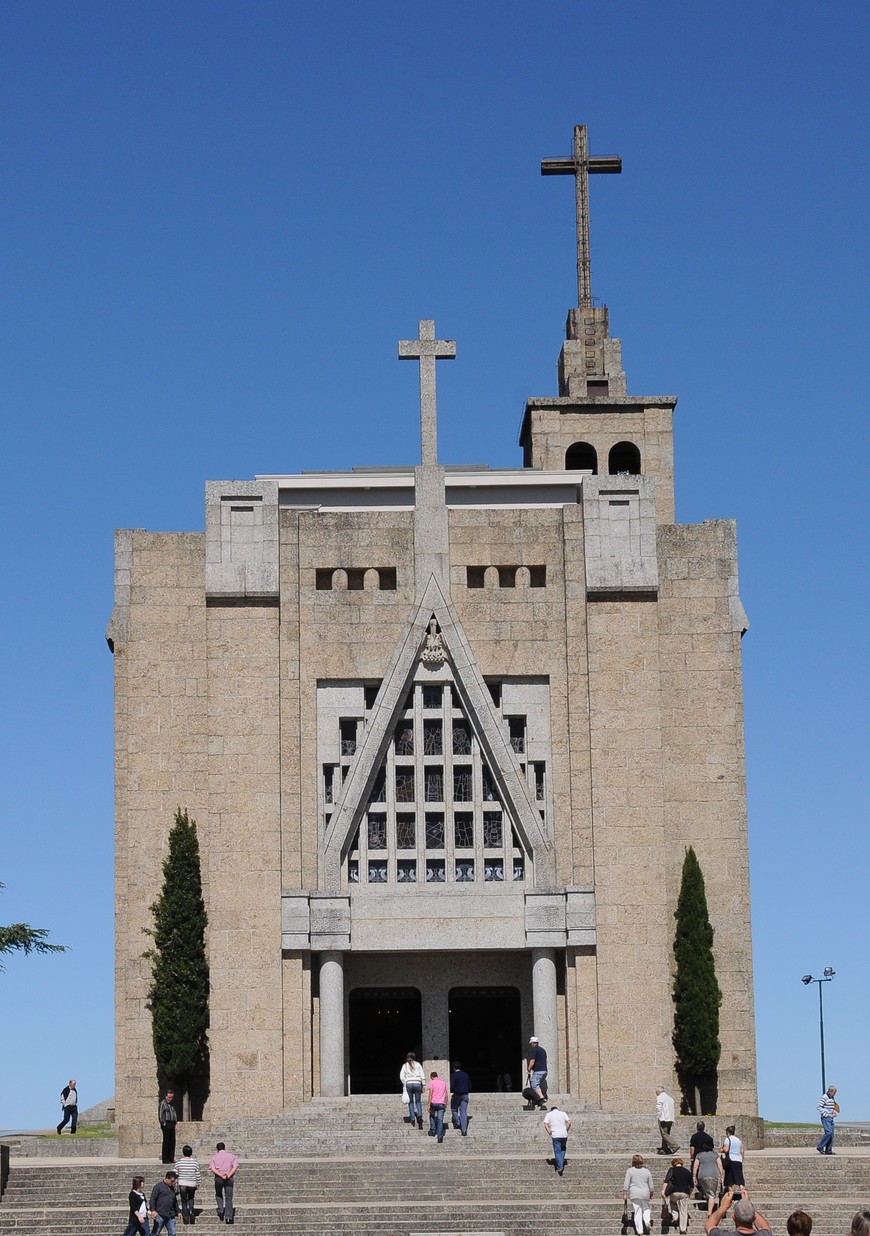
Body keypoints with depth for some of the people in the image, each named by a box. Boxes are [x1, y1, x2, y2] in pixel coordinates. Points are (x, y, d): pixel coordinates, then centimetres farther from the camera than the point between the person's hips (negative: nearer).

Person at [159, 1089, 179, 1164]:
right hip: (166, 1124, -8)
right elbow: (160, 1115, -10)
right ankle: (165, 1159, -5)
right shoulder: (163, 1103, -6)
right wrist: (163, 1123, -13)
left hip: (172, 1124, 8)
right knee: (166, 1141, -8)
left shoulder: (172, 1104, 18)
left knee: (172, 1141, 7)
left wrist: (175, 1123, 15)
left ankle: (171, 1158, 12)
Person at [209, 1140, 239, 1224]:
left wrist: (221, 1175, -14)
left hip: (218, 1178, 0)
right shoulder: (231, 1156, 9)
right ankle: (228, 1216, -4)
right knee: (228, 1198, 5)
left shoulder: (215, 1157, 6)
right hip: (229, 1178, 0)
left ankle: (220, 1210, 4)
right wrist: (229, 1175, -13)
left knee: (219, 1195, 23)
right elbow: (235, 1167, -6)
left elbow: (212, 1169, -9)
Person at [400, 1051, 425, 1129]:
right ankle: (419, 1114, -14)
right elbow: (422, 1075, 3)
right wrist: (422, 1086, 7)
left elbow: (401, 1077, 1)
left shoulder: (405, 1066, 7)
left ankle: (412, 1119, 4)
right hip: (417, 1083, 0)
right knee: (418, 1101, 10)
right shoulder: (418, 1064, 6)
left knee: (411, 1102, 8)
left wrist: (405, 1085, 10)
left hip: (409, 1084, 0)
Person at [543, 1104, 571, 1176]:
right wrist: (566, 1130, 8)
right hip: (564, 1135, 2)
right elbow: (569, 1123, -2)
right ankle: (562, 1162, 12)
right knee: (563, 1149, 22)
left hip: (555, 1135, -2)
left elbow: (545, 1125, -7)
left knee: (557, 1151, 3)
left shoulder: (549, 1114, 5)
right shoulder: (563, 1113, 9)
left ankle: (560, 1167, -4)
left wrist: (549, 1132, 1)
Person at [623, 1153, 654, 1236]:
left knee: (637, 1212, 2)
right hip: (645, 1194, 1)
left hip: (634, 1195, -1)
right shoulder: (646, 1171, 4)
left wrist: (625, 1194, 2)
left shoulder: (630, 1170, -1)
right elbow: (650, 1184, 10)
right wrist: (651, 1194, 22)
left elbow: (626, 1183, -4)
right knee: (646, 1209, 21)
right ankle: (647, 1221, -5)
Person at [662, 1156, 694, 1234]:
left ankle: (674, 1215, 10)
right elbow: (692, 1185, 21)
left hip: (674, 1193, -2)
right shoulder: (687, 1172, 15)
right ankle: (683, 1229, 6)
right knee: (683, 1212, 8)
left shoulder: (672, 1170, 4)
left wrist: (663, 1190, -10)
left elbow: (666, 1181, -8)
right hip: (685, 1193, 2)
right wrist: (689, 1193, 34)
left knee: (672, 1202, 30)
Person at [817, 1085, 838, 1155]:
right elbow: (818, 1106, -17)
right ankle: (820, 1147, -8)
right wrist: (825, 1114, -19)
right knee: (828, 1132, -18)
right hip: (825, 1118, -9)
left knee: (831, 1134, 5)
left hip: (831, 1118, 9)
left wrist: (834, 1112, 11)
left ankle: (828, 1150, 9)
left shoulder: (832, 1098, 14)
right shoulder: (824, 1097, -13)